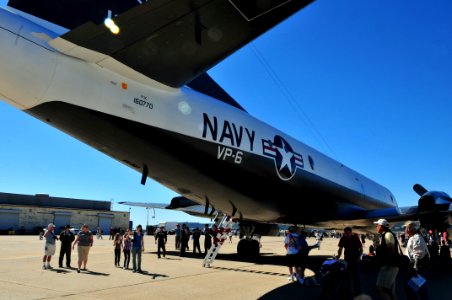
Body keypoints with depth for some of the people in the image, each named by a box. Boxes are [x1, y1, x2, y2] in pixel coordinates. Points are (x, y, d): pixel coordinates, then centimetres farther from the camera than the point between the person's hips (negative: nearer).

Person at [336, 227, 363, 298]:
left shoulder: (355, 238, -11)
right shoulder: (343, 239, -4)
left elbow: (361, 248, -5)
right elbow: (340, 248, 0)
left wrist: (359, 257, -18)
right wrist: (338, 255, -17)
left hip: (355, 260, -3)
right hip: (347, 259, 3)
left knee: (356, 276, -2)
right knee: (347, 276, 9)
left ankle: (357, 293, 8)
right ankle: (348, 293, 20)